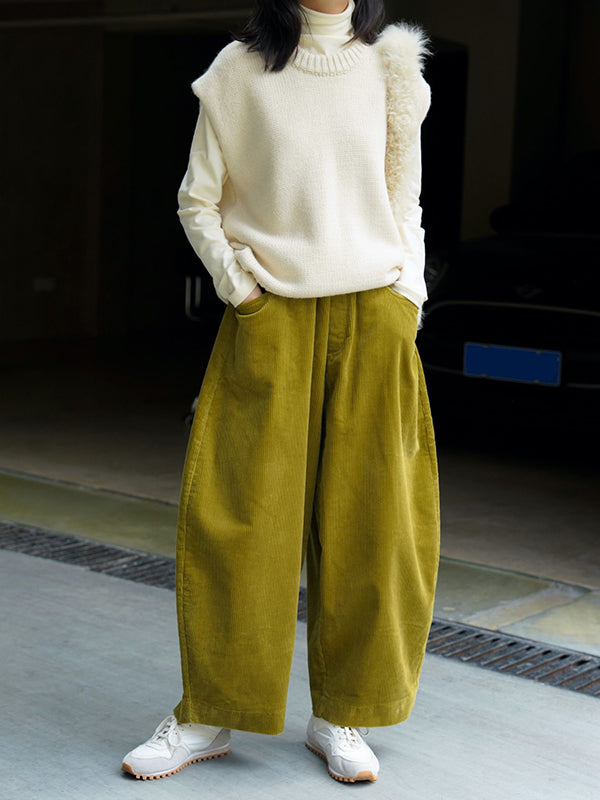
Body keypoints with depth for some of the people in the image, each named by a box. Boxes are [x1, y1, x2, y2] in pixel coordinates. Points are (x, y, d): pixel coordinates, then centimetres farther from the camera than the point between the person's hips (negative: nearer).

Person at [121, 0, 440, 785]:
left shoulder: (389, 67, 9)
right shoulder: (240, 71, 4)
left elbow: (404, 203, 13)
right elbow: (197, 201, 7)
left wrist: (403, 302, 2)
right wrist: (237, 286, -4)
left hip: (372, 321, 2)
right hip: (270, 321, -1)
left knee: (367, 521, 2)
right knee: (237, 515, -1)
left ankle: (342, 715, 16)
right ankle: (208, 715, 13)